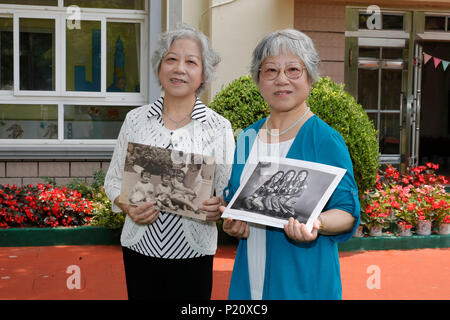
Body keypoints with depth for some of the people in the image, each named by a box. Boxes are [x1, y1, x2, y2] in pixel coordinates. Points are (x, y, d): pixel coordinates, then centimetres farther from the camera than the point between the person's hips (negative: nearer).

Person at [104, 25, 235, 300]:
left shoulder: (219, 127, -3)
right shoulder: (135, 120, 2)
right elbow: (114, 179, 8)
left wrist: (218, 209, -21)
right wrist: (128, 207, -11)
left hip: (193, 252, -1)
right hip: (140, 246, 1)